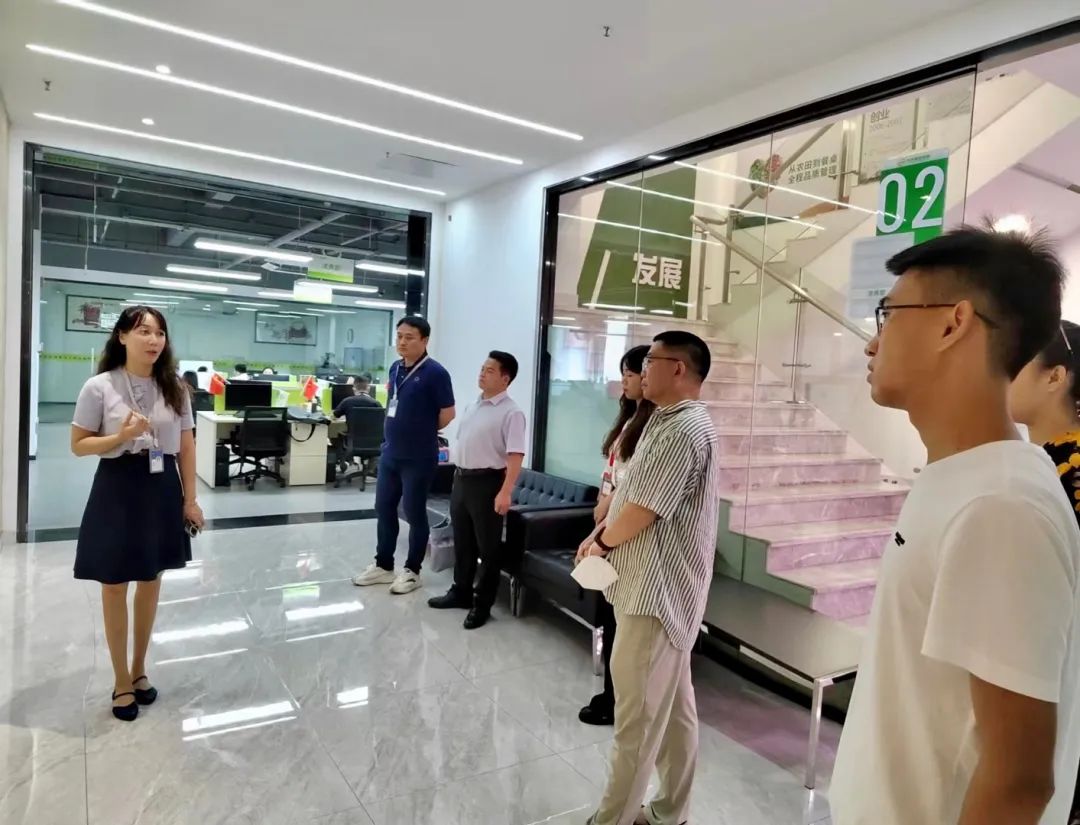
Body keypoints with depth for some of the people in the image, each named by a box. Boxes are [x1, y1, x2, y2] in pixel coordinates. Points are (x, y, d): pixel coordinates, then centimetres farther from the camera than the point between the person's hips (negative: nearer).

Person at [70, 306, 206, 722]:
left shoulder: (175, 388, 1)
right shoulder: (99, 387, -8)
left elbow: (186, 446, 5)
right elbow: (78, 445, -4)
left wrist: (189, 498, 3)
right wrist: (122, 437, -21)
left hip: (162, 489, 3)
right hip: (117, 489, -3)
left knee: (151, 583, 14)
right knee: (115, 587, 8)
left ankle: (139, 669, 34)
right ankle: (121, 681, 26)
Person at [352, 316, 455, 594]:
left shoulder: (435, 373, -14)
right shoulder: (395, 368, 8)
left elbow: (448, 414, -11)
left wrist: (423, 432, 3)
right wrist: (399, 432, 11)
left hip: (418, 458, -7)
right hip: (389, 453, 7)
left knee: (414, 513, 4)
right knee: (384, 509, 15)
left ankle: (412, 571, 19)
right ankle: (383, 565, 30)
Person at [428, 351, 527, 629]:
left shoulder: (511, 412, -13)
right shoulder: (472, 406, 12)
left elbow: (515, 455, -20)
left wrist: (505, 492, -27)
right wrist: (458, 477, 17)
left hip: (487, 482, -8)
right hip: (462, 479, 8)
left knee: (488, 546, 3)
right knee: (462, 541, 18)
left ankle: (482, 604, 14)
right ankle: (460, 592, 33)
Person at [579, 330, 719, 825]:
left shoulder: (684, 429, -20)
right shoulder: (668, 422, 13)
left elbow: (642, 510, -21)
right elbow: (629, 492, 15)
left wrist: (600, 542, -4)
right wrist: (601, 538, 2)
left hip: (658, 589, -10)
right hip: (661, 586, 10)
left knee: (638, 712, 3)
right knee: (672, 705, 19)